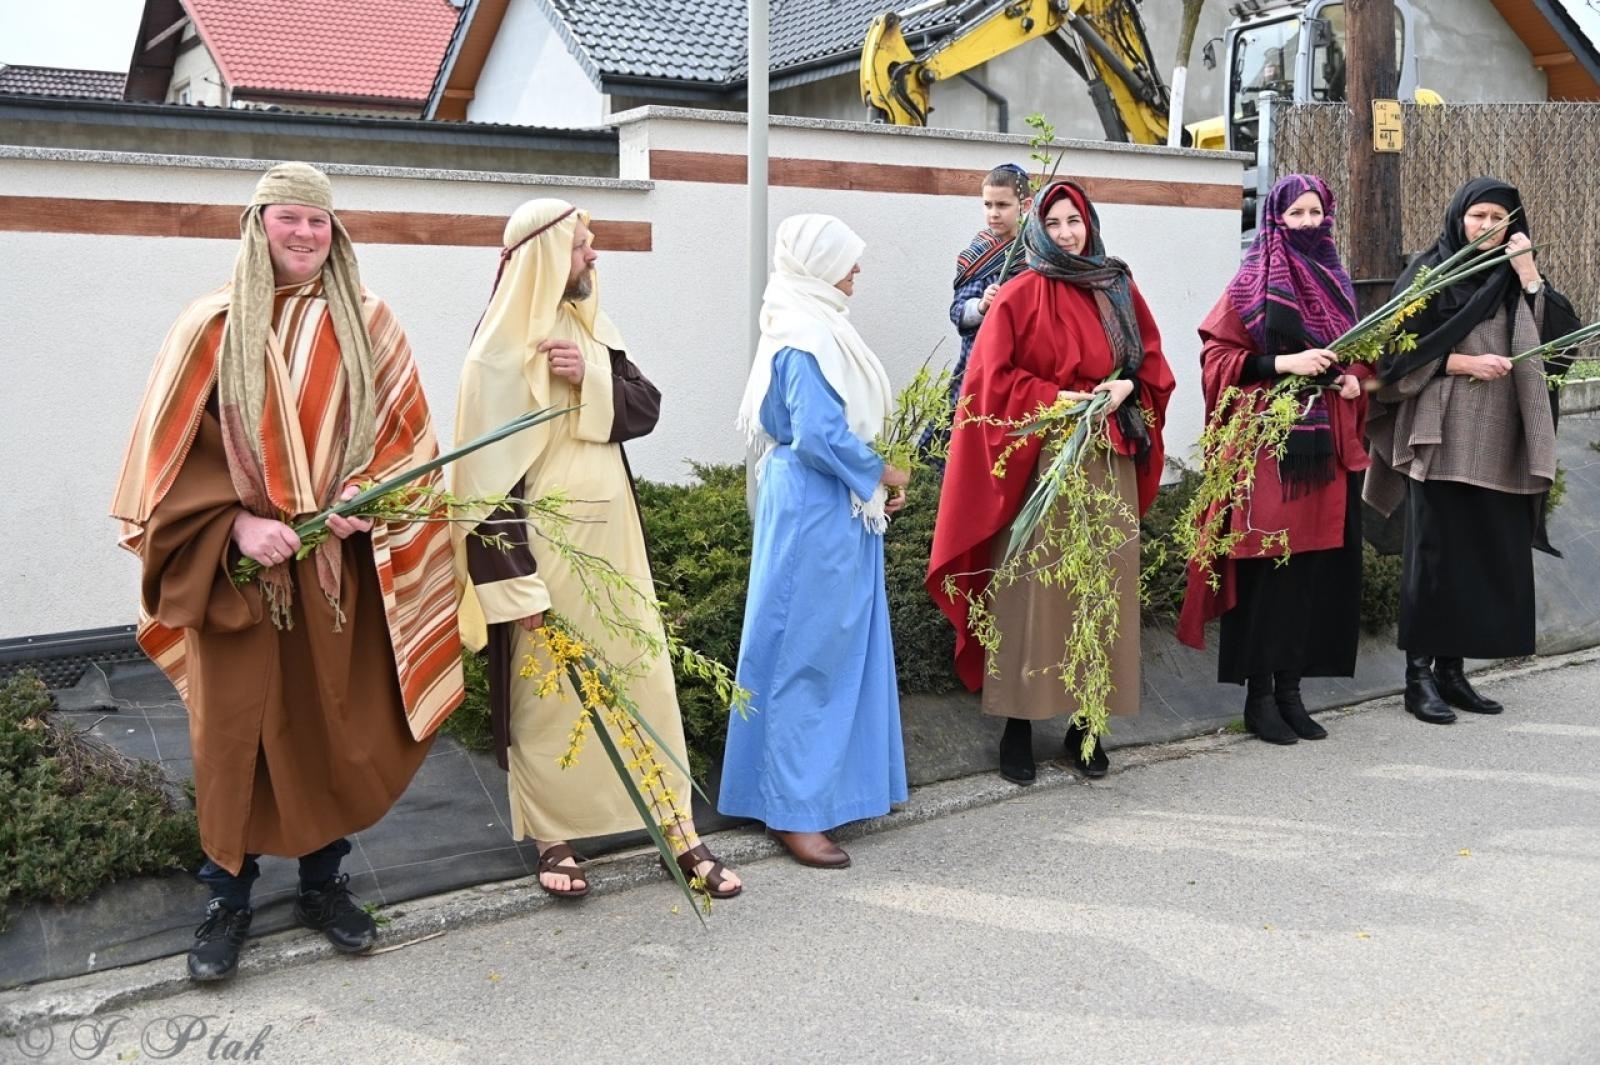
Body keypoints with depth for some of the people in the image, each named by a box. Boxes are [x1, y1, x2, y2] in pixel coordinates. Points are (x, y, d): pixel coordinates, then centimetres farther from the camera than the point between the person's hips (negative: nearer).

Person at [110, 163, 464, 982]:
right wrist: (234, 524, -16)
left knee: (332, 724, 8)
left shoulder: (366, 323, 6)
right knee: (235, 729, 4)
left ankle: (323, 883, 25)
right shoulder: (214, 325, 1)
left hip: (337, 566, 2)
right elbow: (176, 450, -3)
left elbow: (403, 432, 4)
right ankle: (227, 900, 18)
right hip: (237, 565, -1)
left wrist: (361, 499, -13)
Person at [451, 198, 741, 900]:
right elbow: (489, 468, -15)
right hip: (547, 544, -7)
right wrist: (515, 577, -19)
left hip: (612, 536, 7)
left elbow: (647, 409, 7)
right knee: (546, 692, 6)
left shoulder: (591, 328, 10)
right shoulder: (502, 349, -12)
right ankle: (553, 837, 21)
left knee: (644, 674, 8)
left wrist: (594, 381, -14)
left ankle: (675, 823, 17)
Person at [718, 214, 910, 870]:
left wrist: (874, 479, 8)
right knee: (809, 655, -3)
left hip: (836, 510, 10)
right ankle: (792, 809, 6)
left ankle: (833, 781, 28)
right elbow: (820, 434, -24)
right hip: (816, 515, -10)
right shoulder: (807, 338, -18)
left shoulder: (814, 327, 13)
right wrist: (881, 474, -10)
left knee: (839, 649, 16)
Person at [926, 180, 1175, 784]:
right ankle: (1018, 727, 3)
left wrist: (1127, 387, -4)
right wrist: (1057, 400, -14)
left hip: (1110, 463, 4)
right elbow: (993, 377, -5)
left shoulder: (1120, 292, 13)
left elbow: (1153, 363, 16)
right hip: (1041, 459, -4)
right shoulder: (1022, 296, -1)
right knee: (1035, 590, -5)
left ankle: (1085, 723, 14)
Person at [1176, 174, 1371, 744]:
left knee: (1316, 567, 5)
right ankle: (1259, 694, 4)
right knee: (1268, 567, -5)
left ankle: (1291, 689, 15)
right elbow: (1217, 356, -5)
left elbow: (1359, 353, 25)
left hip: (1328, 445, 6)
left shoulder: (1336, 283, 15)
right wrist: (1282, 363, -16)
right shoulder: (1252, 283, 0)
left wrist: (1354, 378, 3)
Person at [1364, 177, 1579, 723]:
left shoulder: (1515, 278, 14)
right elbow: (1397, 351, -5)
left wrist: (1529, 276, -5)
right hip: (1440, 440, -5)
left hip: (1498, 446, 5)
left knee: (1486, 557, 4)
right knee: (1434, 554, -5)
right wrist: (1463, 362, -14)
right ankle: (1419, 676, 2)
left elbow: (1561, 336, 2)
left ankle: (1452, 671, 13)